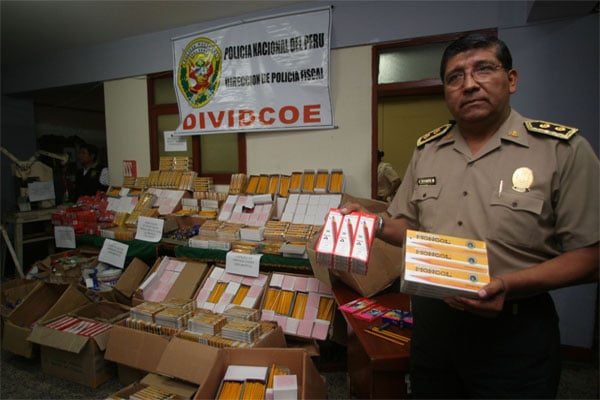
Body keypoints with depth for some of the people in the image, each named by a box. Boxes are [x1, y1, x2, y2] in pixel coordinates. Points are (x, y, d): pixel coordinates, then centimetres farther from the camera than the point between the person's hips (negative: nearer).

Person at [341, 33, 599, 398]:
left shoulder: (563, 149, -9)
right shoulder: (427, 150, 4)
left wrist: (508, 285, -24)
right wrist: (376, 224, -8)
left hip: (514, 330, -4)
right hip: (431, 322, 4)